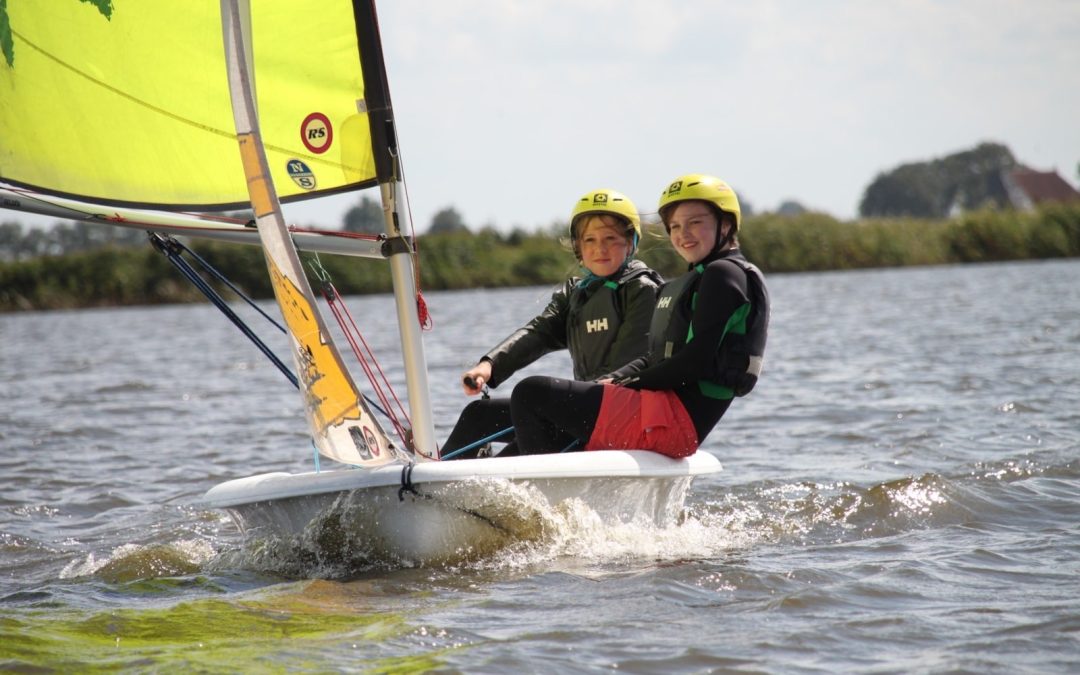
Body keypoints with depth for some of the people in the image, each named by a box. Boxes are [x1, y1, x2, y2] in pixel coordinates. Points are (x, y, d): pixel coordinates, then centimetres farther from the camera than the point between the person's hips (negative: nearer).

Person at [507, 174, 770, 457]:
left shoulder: (724, 275, -8)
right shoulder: (686, 285, 24)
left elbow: (697, 361, -17)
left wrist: (630, 384, -9)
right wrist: (614, 380, 2)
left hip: (673, 418, -11)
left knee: (531, 393, -10)